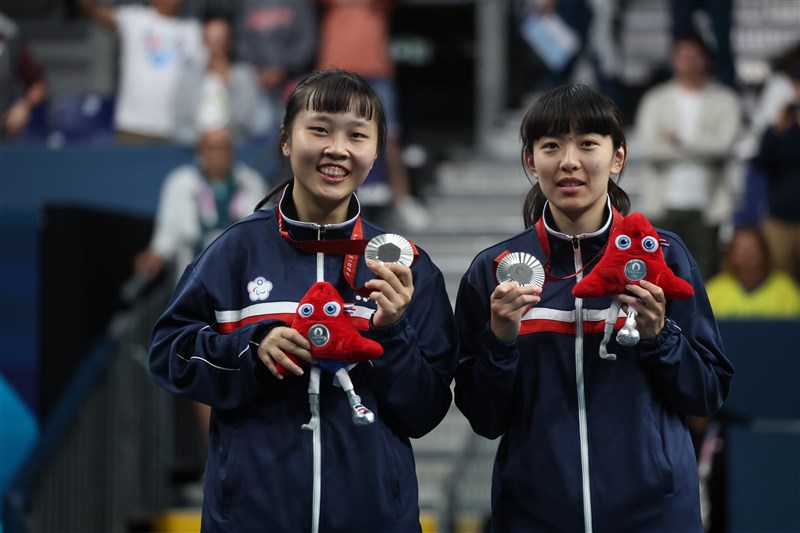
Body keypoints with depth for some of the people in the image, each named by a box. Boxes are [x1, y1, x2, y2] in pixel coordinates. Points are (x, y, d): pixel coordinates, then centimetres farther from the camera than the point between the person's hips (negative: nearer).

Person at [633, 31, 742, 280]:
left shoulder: (724, 100, 6)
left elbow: (723, 143, -10)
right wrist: (699, 149, -11)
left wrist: (679, 140, -7)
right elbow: (647, 147, -5)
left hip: (707, 204, -1)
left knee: (704, 275, -2)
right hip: (665, 203, 1)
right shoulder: (656, 99, 9)